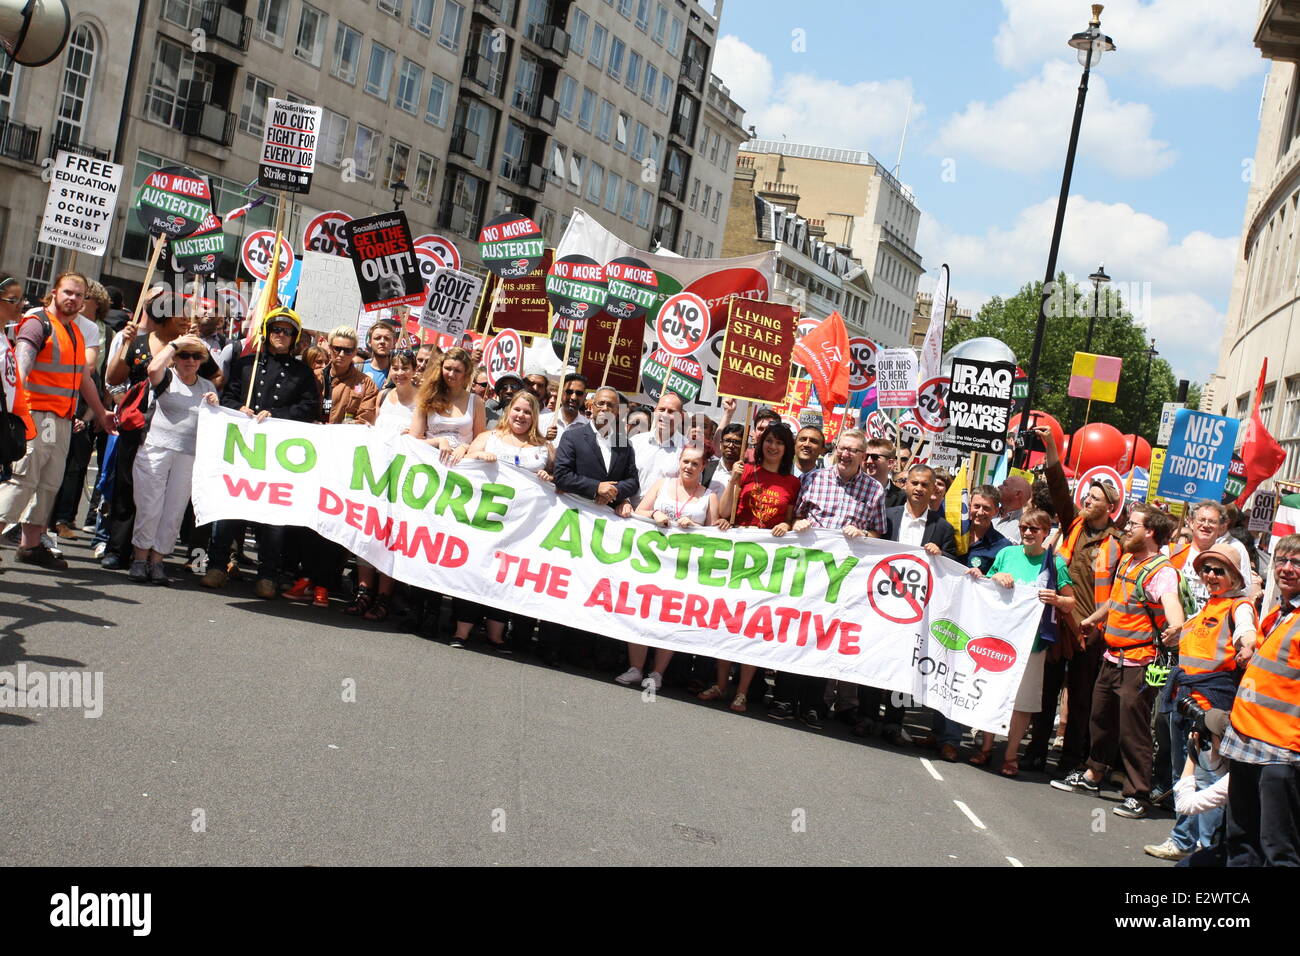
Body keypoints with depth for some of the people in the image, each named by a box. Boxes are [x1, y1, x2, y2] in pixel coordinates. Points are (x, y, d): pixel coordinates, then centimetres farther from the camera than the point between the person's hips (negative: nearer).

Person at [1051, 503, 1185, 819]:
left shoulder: (1161, 570, -16)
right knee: (1102, 719, 21)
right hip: (1112, 657, 9)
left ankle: (1138, 796, 8)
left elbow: (1170, 602, -36)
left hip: (1137, 663, -9)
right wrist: (1093, 619, 41)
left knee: (1133, 730, -4)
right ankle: (1092, 775, 37)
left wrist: (1175, 628, -56)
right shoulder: (1127, 559, 10)